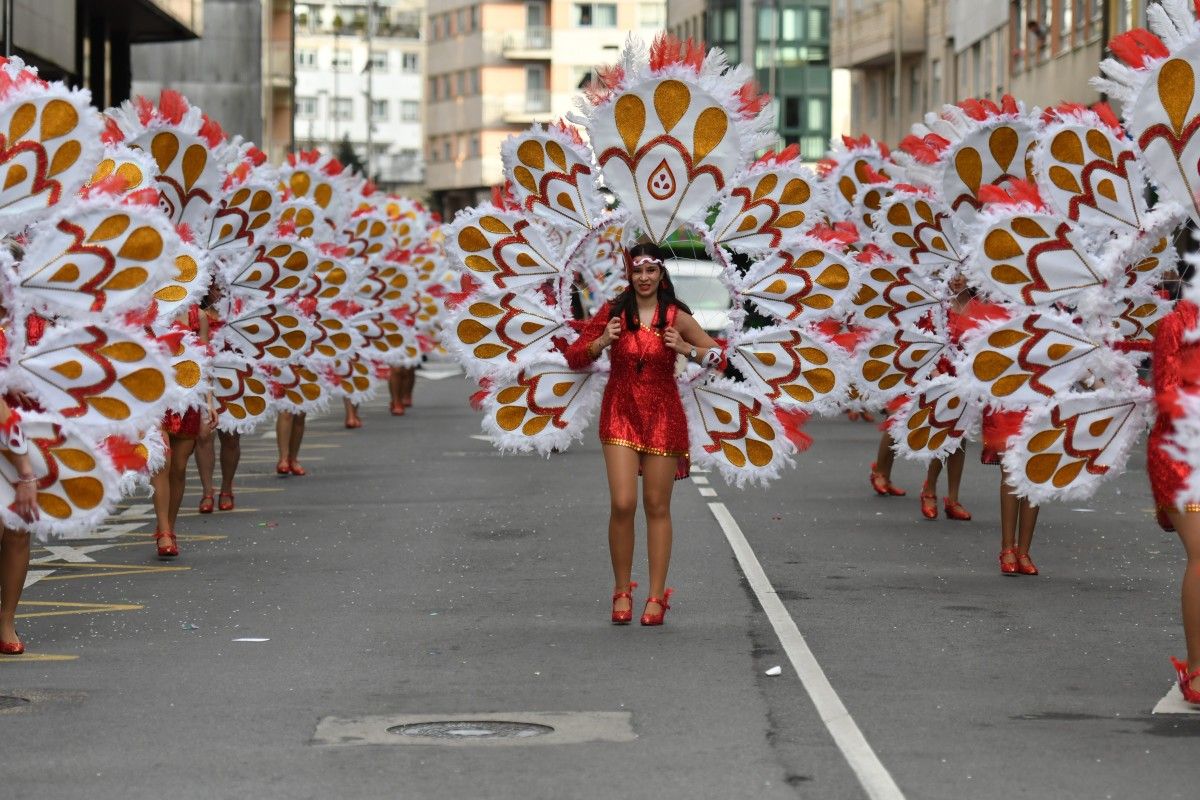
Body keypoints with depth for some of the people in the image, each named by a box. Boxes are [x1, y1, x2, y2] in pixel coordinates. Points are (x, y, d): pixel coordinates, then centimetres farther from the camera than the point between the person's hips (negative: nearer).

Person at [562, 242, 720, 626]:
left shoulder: (676, 317, -1)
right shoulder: (613, 313, 2)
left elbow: (718, 355, 3)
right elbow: (574, 357, 6)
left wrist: (687, 349, -14)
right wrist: (602, 342, -12)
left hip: (663, 416, 0)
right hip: (621, 413, 0)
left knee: (657, 507, 3)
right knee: (622, 504, -10)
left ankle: (657, 596, 10)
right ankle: (622, 591, 6)